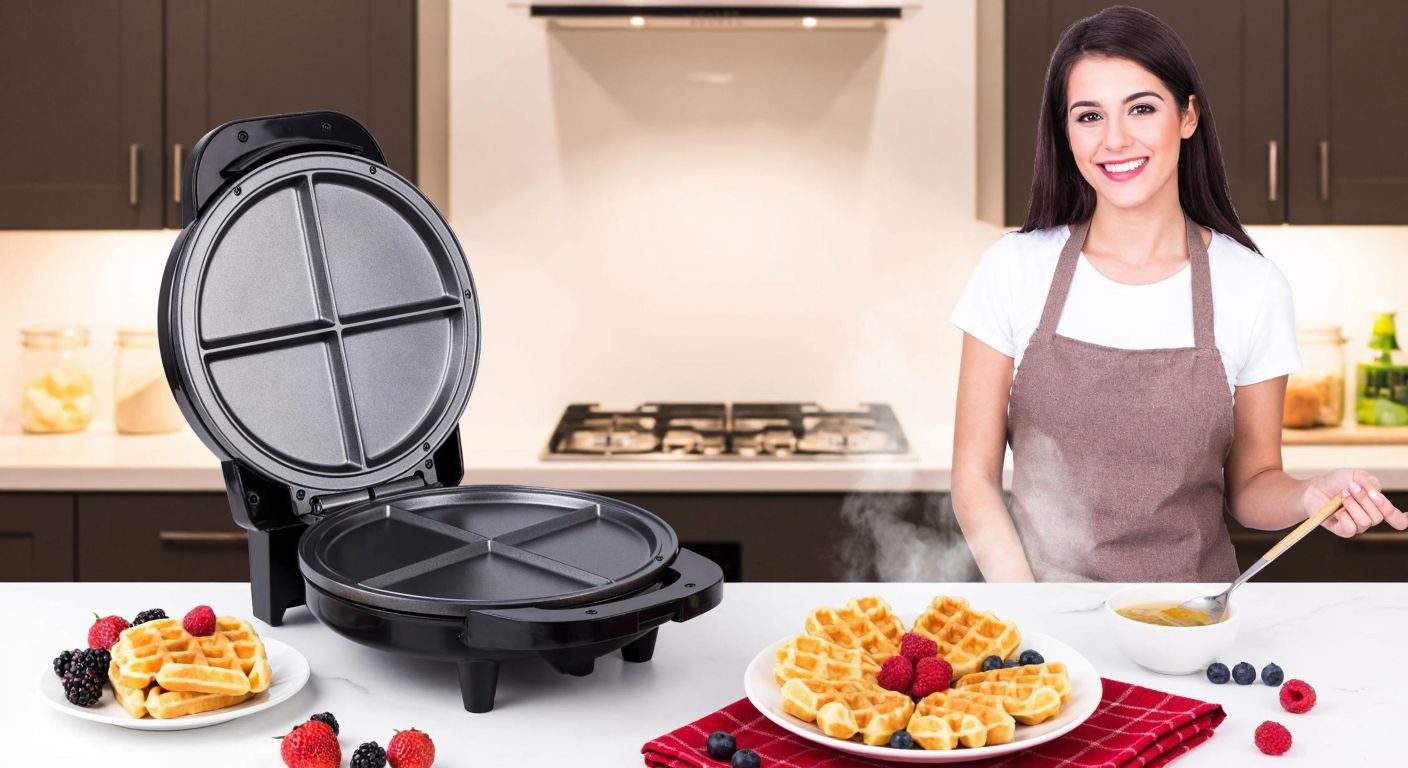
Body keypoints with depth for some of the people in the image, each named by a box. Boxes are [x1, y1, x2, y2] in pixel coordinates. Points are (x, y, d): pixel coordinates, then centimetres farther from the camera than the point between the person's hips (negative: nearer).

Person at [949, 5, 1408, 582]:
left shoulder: (1254, 288, 0)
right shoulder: (1015, 268, -1)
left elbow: (1249, 483, 10)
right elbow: (975, 475, 1)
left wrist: (1311, 495, -10)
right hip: (1040, 586, -1)